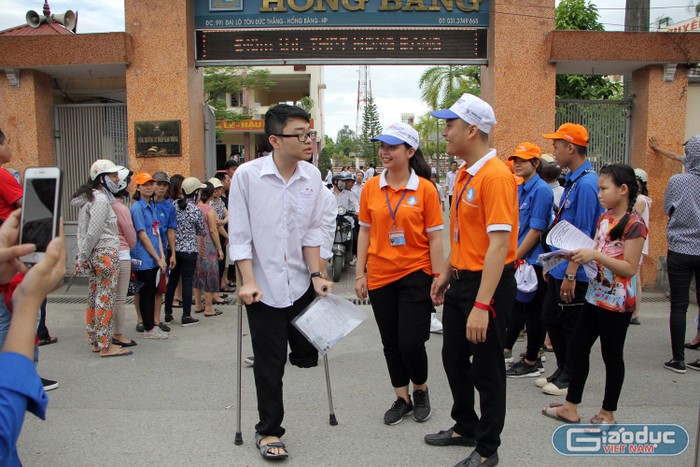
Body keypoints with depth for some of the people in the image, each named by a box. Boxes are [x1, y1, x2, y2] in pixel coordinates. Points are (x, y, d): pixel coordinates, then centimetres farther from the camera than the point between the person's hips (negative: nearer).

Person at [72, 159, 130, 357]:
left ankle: (95, 341, 21)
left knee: (95, 297, 13)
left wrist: (82, 256, 9)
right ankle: (105, 345, 0)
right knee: (105, 299, -5)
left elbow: (82, 231, 12)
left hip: (95, 254, 10)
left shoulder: (89, 198, 14)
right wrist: (83, 257, -7)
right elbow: (93, 233, -16)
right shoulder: (101, 200, -15)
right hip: (106, 254, -10)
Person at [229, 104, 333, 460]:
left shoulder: (312, 176, -1)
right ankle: (268, 431, 26)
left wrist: (316, 274, -2)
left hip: (301, 282, 4)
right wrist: (249, 281, -13)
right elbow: (239, 235, -9)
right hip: (264, 286, -3)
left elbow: (312, 231, 5)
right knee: (270, 365, 6)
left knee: (308, 355, 7)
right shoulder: (247, 175, -12)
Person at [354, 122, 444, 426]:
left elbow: (435, 237, -4)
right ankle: (402, 399, 30)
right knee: (391, 343, 12)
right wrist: (360, 274, 4)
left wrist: (438, 279, -7)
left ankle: (421, 390, 27)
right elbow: (365, 232, 7)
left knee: (411, 342, -2)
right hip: (380, 276, 3)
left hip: (415, 274, -3)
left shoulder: (425, 188, -6)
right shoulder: (371, 187, 3)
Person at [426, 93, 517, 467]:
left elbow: (499, 243, -26)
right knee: (453, 358, 20)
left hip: (488, 283, -9)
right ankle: (464, 428, 41)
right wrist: (446, 274, 19)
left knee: (486, 369, 6)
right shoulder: (464, 173, 10)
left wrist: (481, 305, -29)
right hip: (461, 280, 9)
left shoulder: (495, 176, -20)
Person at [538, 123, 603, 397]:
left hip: (574, 273, -10)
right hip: (560, 269, 10)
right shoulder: (572, 180, 10)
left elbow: (584, 236, -23)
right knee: (550, 319, 18)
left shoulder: (587, 184, -20)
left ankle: (570, 380, 22)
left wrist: (570, 274, -22)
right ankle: (562, 371, 33)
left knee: (571, 326, 5)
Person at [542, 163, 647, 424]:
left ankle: (608, 413, 23)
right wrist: (578, 253, -4)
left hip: (617, 302, -8)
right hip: (596, 295, 8)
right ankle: (570, 407, 22)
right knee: (577, 347, 11)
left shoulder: (634, 224, -15)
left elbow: (629, 268, -19)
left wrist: (595, 255, -27)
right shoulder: (604, 218, 9)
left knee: (612, 355, 6)